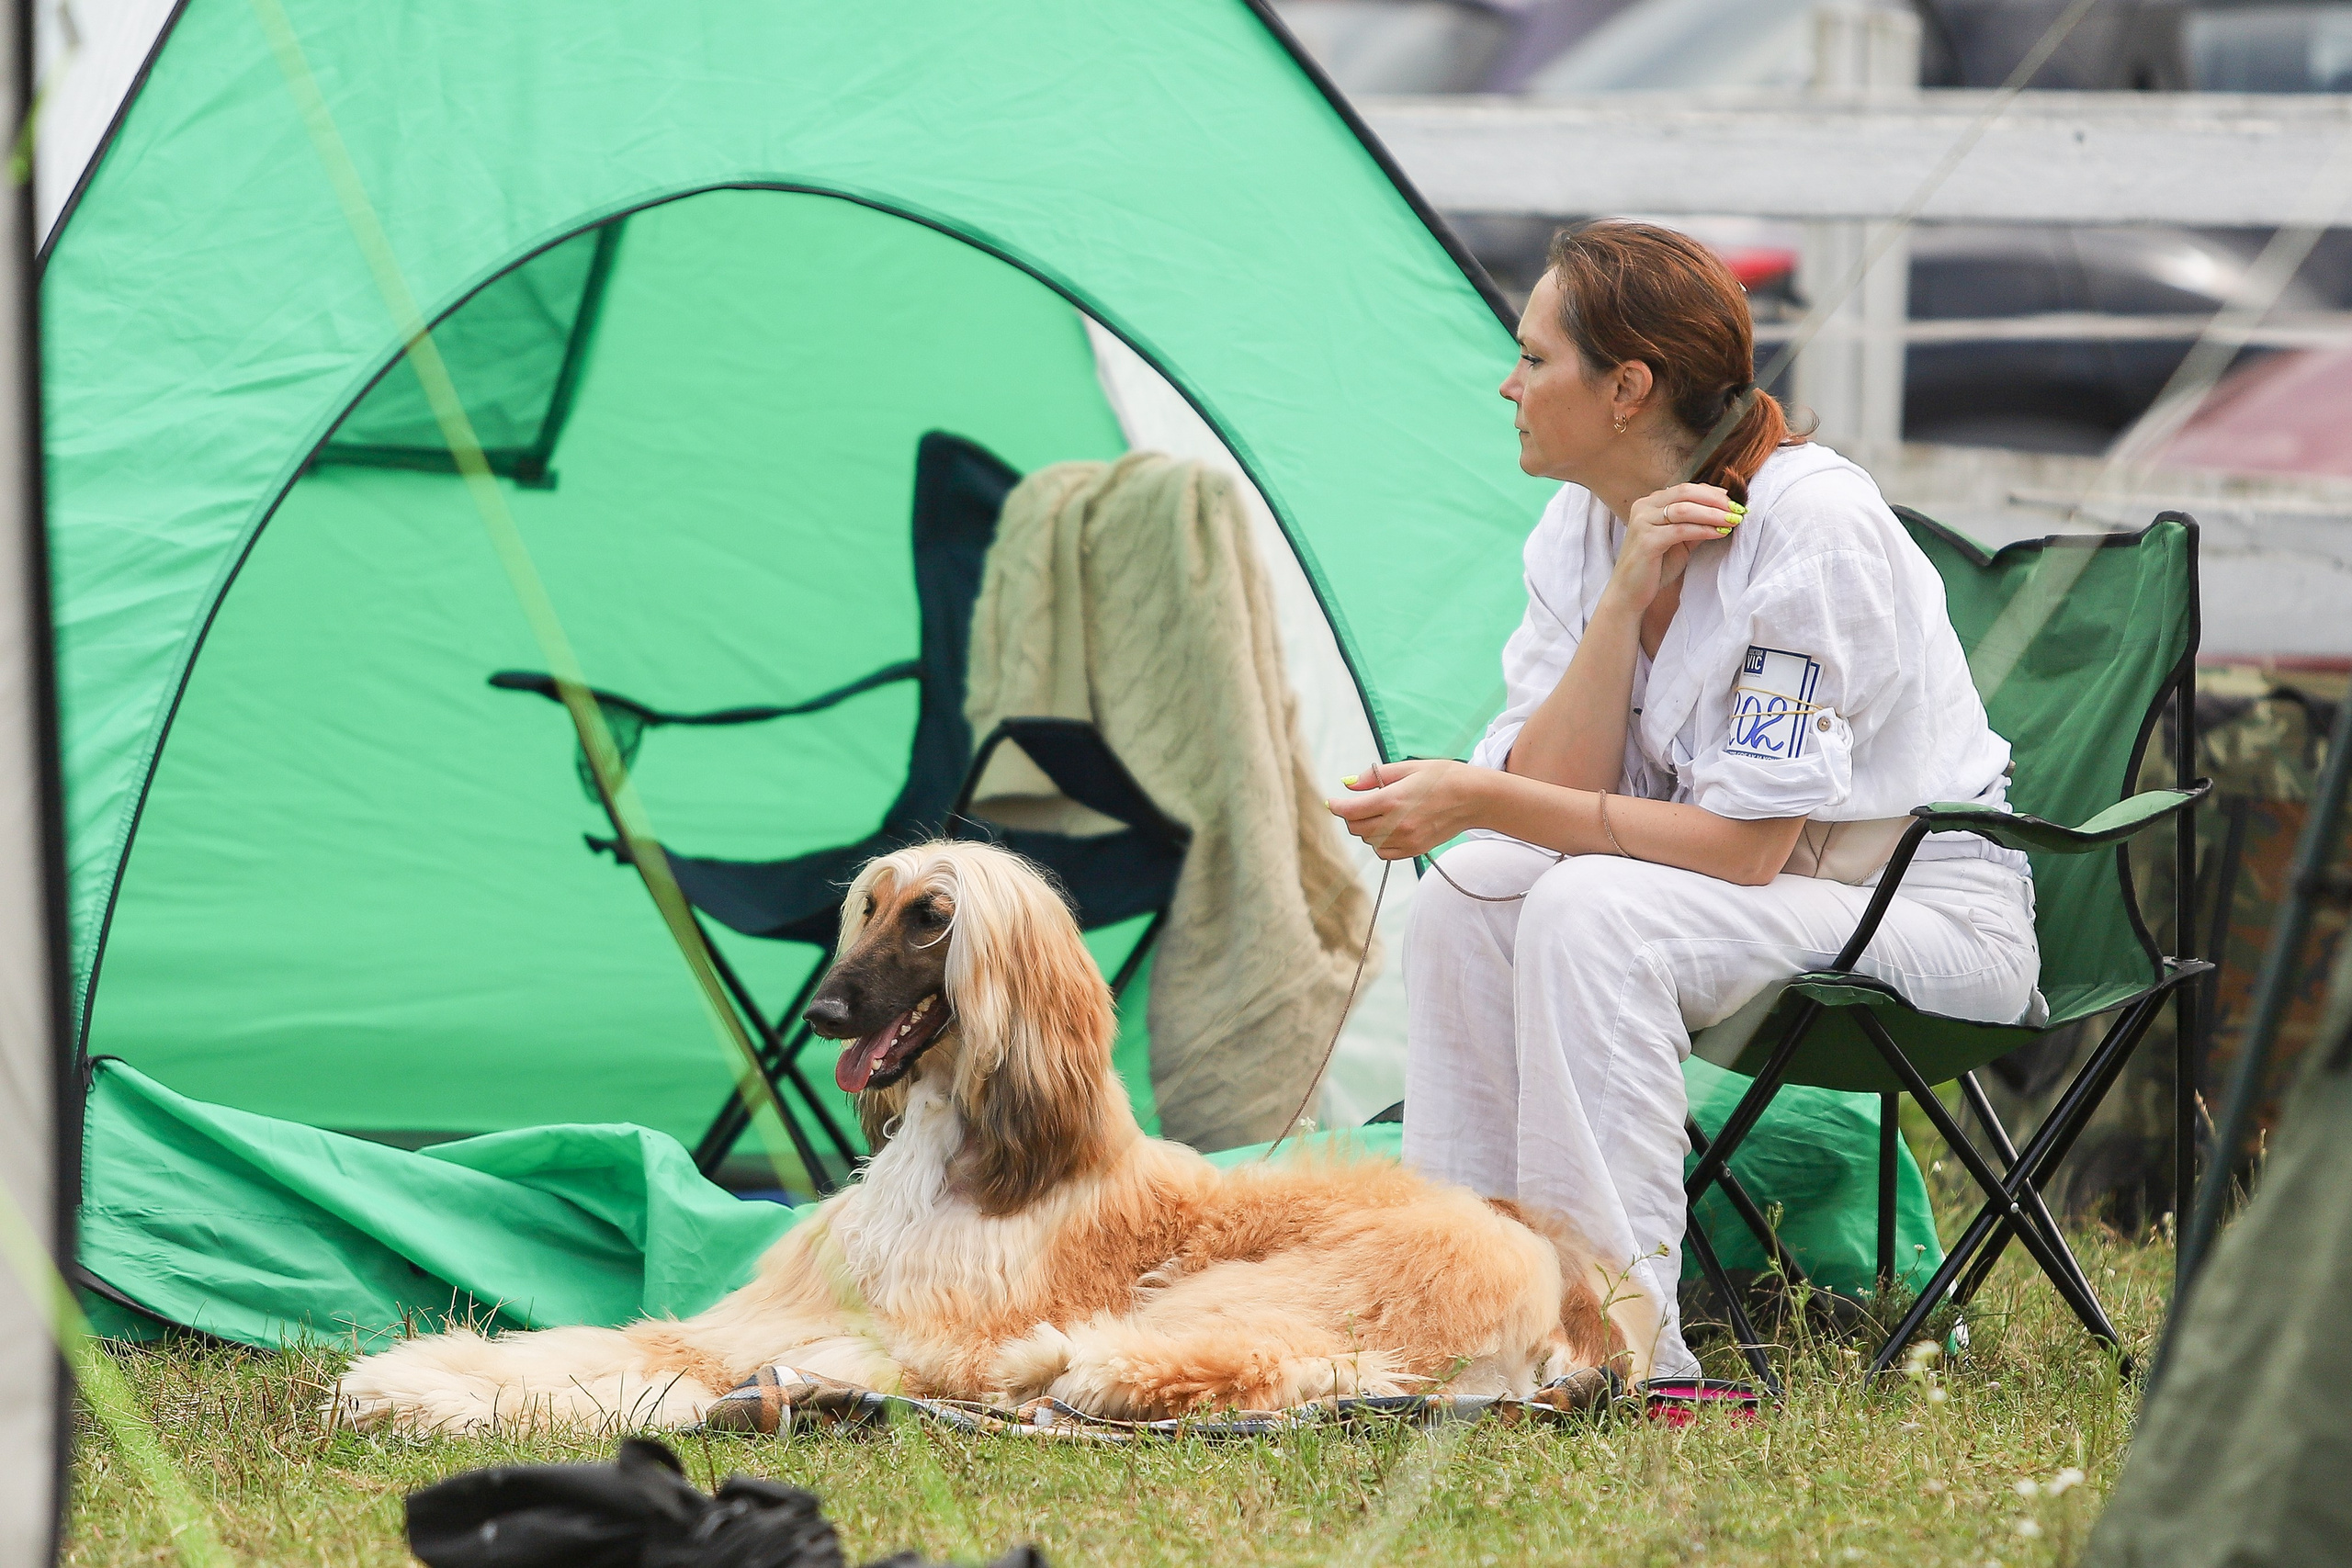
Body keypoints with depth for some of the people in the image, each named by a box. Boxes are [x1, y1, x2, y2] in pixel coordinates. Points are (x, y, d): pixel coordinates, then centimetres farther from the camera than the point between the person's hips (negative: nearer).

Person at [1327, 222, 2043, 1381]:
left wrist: (1482, 800, -27)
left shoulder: (1815, 529, -23)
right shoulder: (1581, 532, 1)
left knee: (1593, 913, -30)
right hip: (1749, 899, 8)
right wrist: (1626, 596, -20)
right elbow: (1557, 790, -9)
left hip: (1933, 915, -8)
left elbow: (1743, 847, -25)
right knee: (1468, 893, -14)